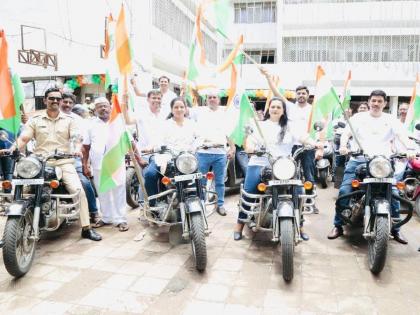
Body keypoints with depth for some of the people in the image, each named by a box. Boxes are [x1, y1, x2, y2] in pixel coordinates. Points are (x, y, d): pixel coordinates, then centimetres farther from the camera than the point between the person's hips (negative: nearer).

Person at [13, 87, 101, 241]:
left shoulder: (69, 120, 12)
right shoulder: (35, 120, 14)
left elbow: (77, 138, 0)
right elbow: (23, 138, 3)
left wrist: (77, 149, -23)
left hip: (63, 162, -1)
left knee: (78, 191, -18)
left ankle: (86, 228, -10)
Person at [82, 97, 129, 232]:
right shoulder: (91, 125, 11)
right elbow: (86, 146, 11)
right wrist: (85, 165, 6)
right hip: (98, 166, 2)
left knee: (119, 193, -1)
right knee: (103, 194, 11)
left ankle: (120, 219, 5)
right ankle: (106, 218, 24)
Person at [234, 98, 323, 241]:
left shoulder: (289, 127, 14)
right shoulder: (260, 125, 14)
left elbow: (303, 136, 0)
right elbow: (250, 138, 0)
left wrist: (315, 144, -19)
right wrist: (249, 147, -23)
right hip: (259, 164, -1)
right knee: (248, 193, -11)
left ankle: (299, 226, 8)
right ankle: (239, 225, 1)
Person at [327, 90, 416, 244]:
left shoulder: (391, 120, 12)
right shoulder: (358, 117, 11)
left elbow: (402, 135, -2)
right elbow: (346, 132, 0)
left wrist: (410, 149, -22)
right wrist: (343, 145, -21)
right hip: (358, 160, -1)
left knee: (394, 193, -10)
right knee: (344, 191, -13)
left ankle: (396, 229, 9)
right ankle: (338, 226, -1)